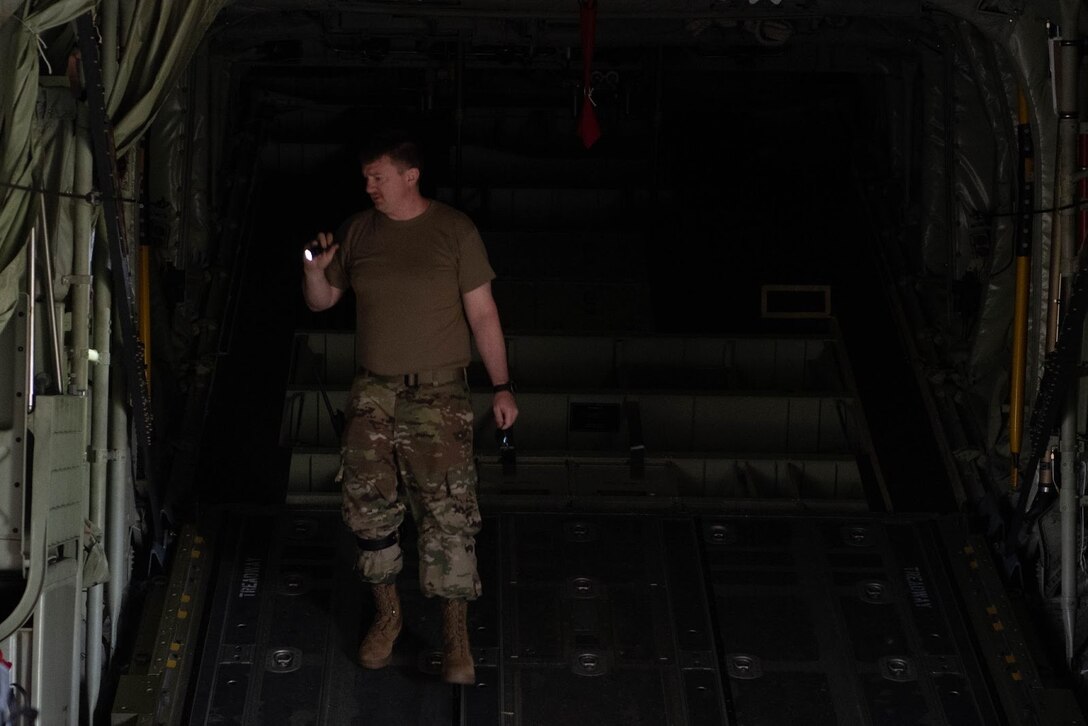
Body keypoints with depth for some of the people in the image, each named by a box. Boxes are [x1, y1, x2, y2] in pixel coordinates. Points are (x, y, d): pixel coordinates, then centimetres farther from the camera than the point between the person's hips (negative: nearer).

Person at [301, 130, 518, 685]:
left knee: (448, 513, -8)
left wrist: (502, 386, -6)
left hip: (438, 395, -3)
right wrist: (313, 271, -6)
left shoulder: (454, 230, -3)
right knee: (368, 507, 0)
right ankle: (387, 614, 20)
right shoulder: (357, 231, 7)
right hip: (373, 393, 4)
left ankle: (455, 634, 0)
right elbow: (322, 302, 17)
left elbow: (482, 313, -2)